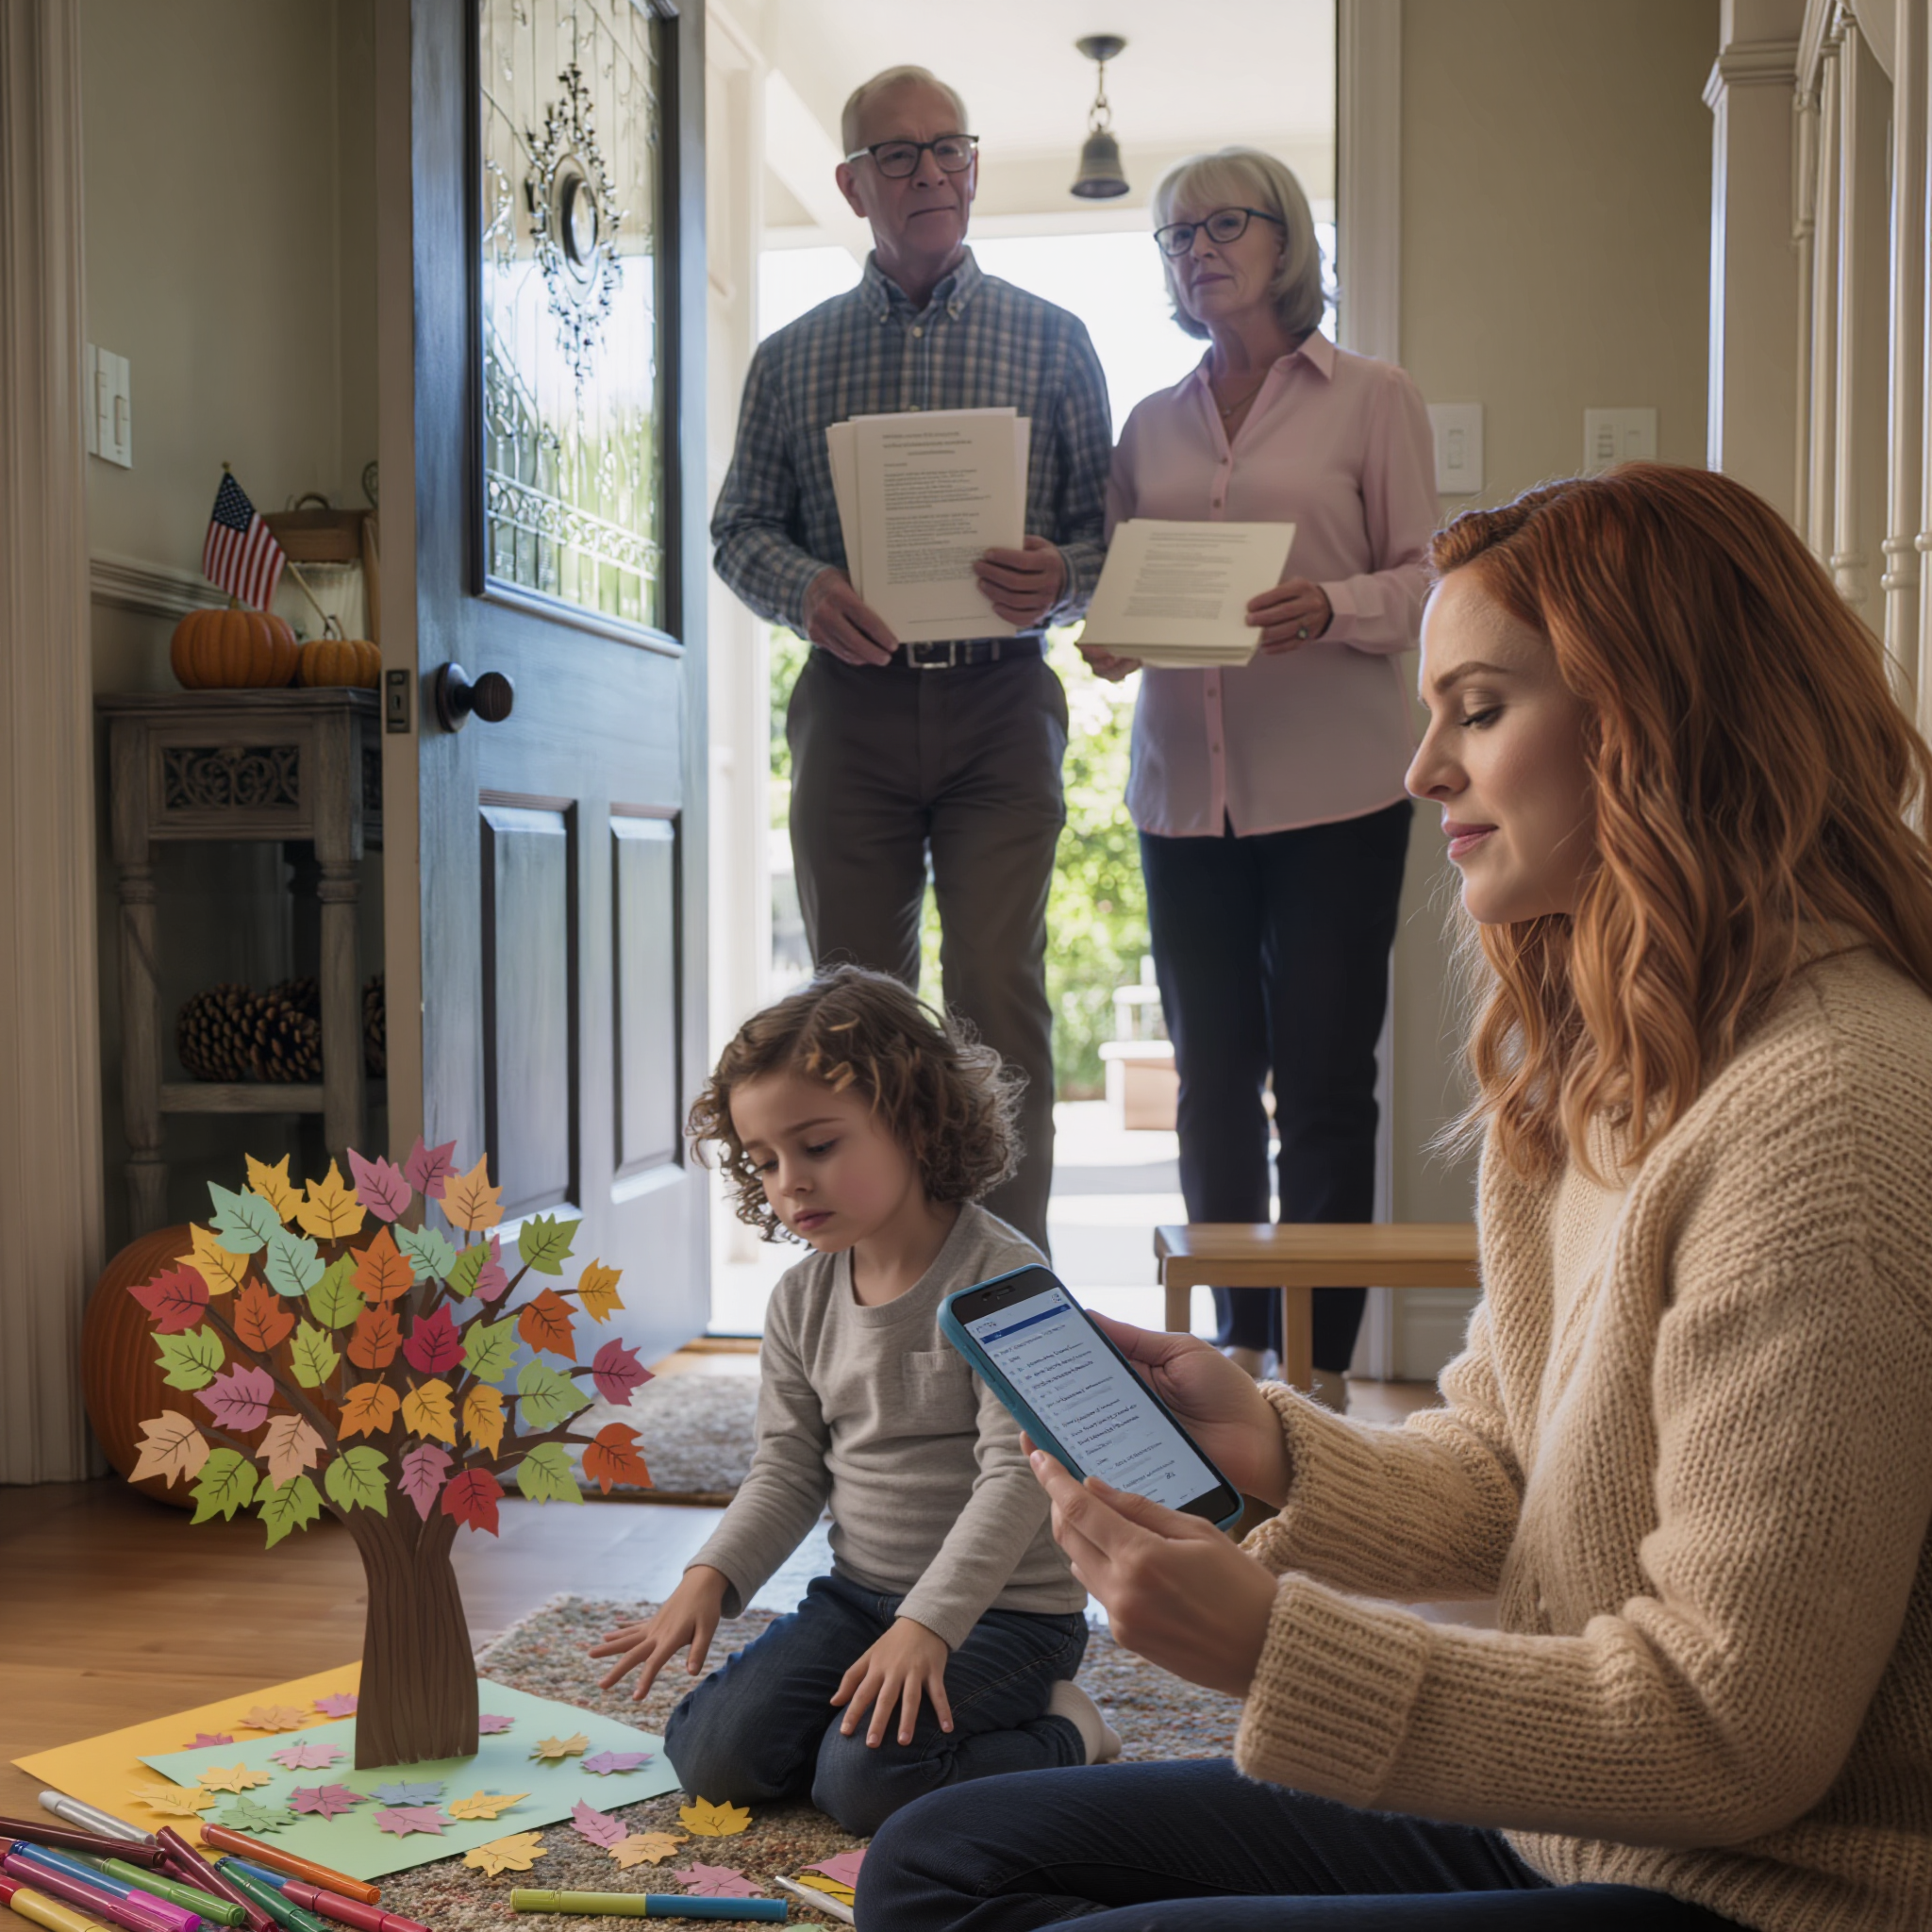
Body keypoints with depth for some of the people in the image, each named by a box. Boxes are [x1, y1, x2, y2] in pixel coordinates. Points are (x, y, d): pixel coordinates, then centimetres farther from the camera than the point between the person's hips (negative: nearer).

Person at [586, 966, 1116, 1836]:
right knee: (710, 1754, -8)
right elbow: (788, 1470, 8)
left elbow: (1017, 1475, -22)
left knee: (864, 1780, -23)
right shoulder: (803, 1299, 3)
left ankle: (1062, 1737, 2)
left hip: (1003, 1605, -6)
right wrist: (709, 1578, -9)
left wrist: (927, 1623, -29)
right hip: (860, 1593, 6)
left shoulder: (1001, 1277, -18)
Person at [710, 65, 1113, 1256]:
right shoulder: (793, 358, 12)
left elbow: (1107, 523, 7)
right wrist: (804, 589, -11)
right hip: (850, 702, 2)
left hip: (1001, 704, -1)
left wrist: (1059, 580, -16)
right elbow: (739, 527, 11)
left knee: (999, 992, -6)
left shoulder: (1051, 341, 9)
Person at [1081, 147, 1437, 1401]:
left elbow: (1423, 579, 1)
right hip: (1185, 785, 4)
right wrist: (1110, 639, -5)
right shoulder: (1152, 426, 16)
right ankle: (1239, 1350, 18)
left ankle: (1321, 1369, 5)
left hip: (1333, 788, -4)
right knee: (1212, 1076, 7)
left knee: (1323, 1083, -4)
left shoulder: (1373, 399, 5)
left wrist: (1328, 609, -19)